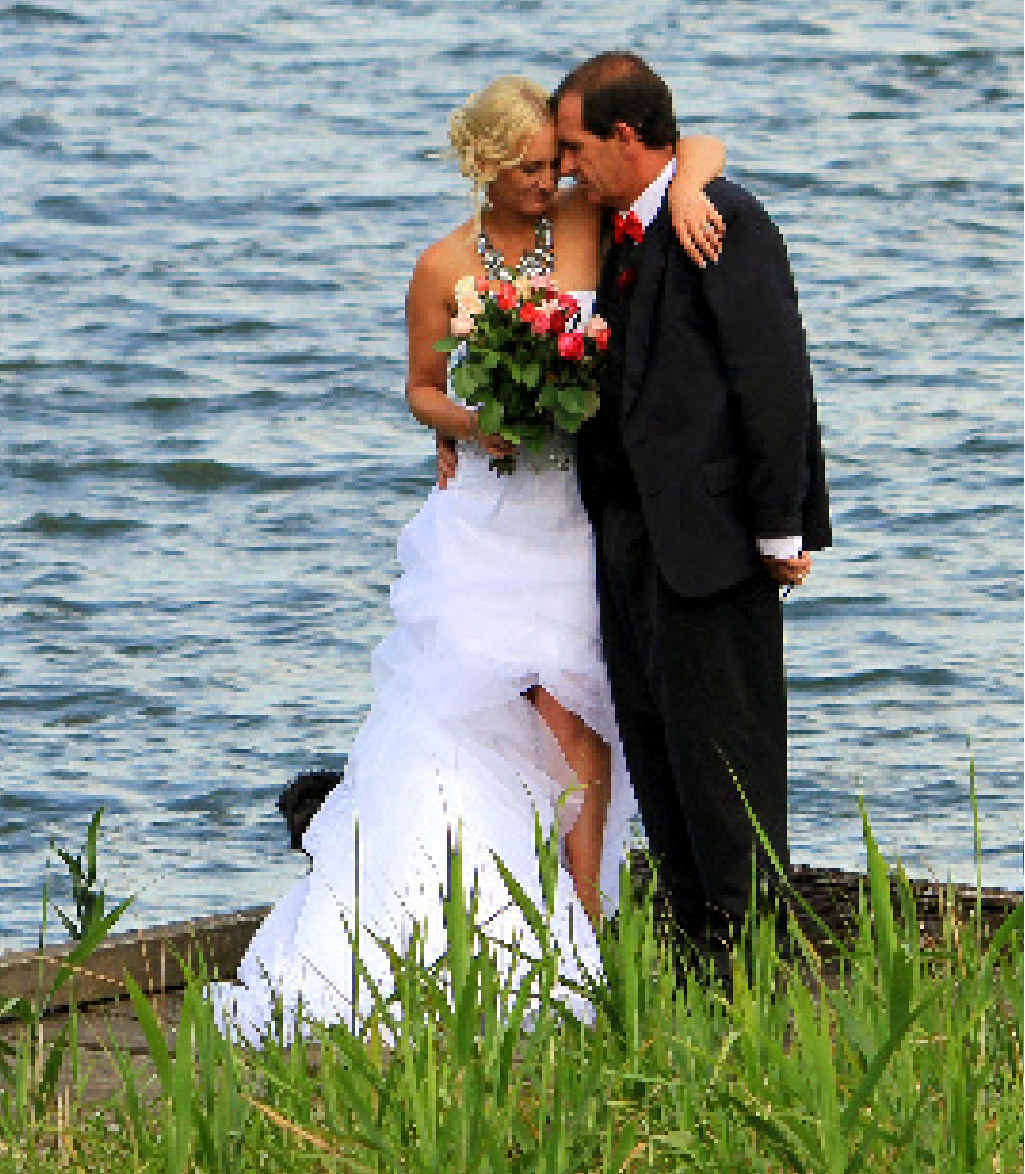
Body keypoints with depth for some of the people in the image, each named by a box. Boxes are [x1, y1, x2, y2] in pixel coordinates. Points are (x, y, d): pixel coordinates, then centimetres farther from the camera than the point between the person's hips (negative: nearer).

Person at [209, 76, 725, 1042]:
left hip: (578, 518, 1)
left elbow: (697, 149, 5)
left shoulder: (586, 223, 1)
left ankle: (581, 948, 1)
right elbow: (421, 389, 11)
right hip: (487, 518, -1)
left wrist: (685, 193, -17)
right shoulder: (444, 267, 0)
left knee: (576, 737, -4)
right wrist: (470, 423, -9)